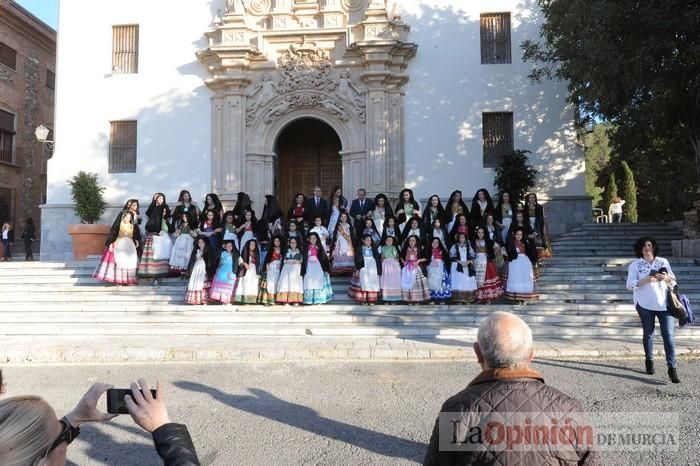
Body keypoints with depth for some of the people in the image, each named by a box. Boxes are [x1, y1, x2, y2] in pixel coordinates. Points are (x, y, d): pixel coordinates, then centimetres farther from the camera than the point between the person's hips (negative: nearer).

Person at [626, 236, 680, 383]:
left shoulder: (663, 262, 9)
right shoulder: (635, 265, 1)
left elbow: (673, 282, 9)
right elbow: (630, 285, -8)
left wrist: (667, 278, -14)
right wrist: (646, 280, -23)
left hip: (664, 304, 1)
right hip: (645, 304, -1)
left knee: (668, 335, -5)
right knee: (648, 333, 11)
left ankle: (672, 368, -3)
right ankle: (649, 360, 30)